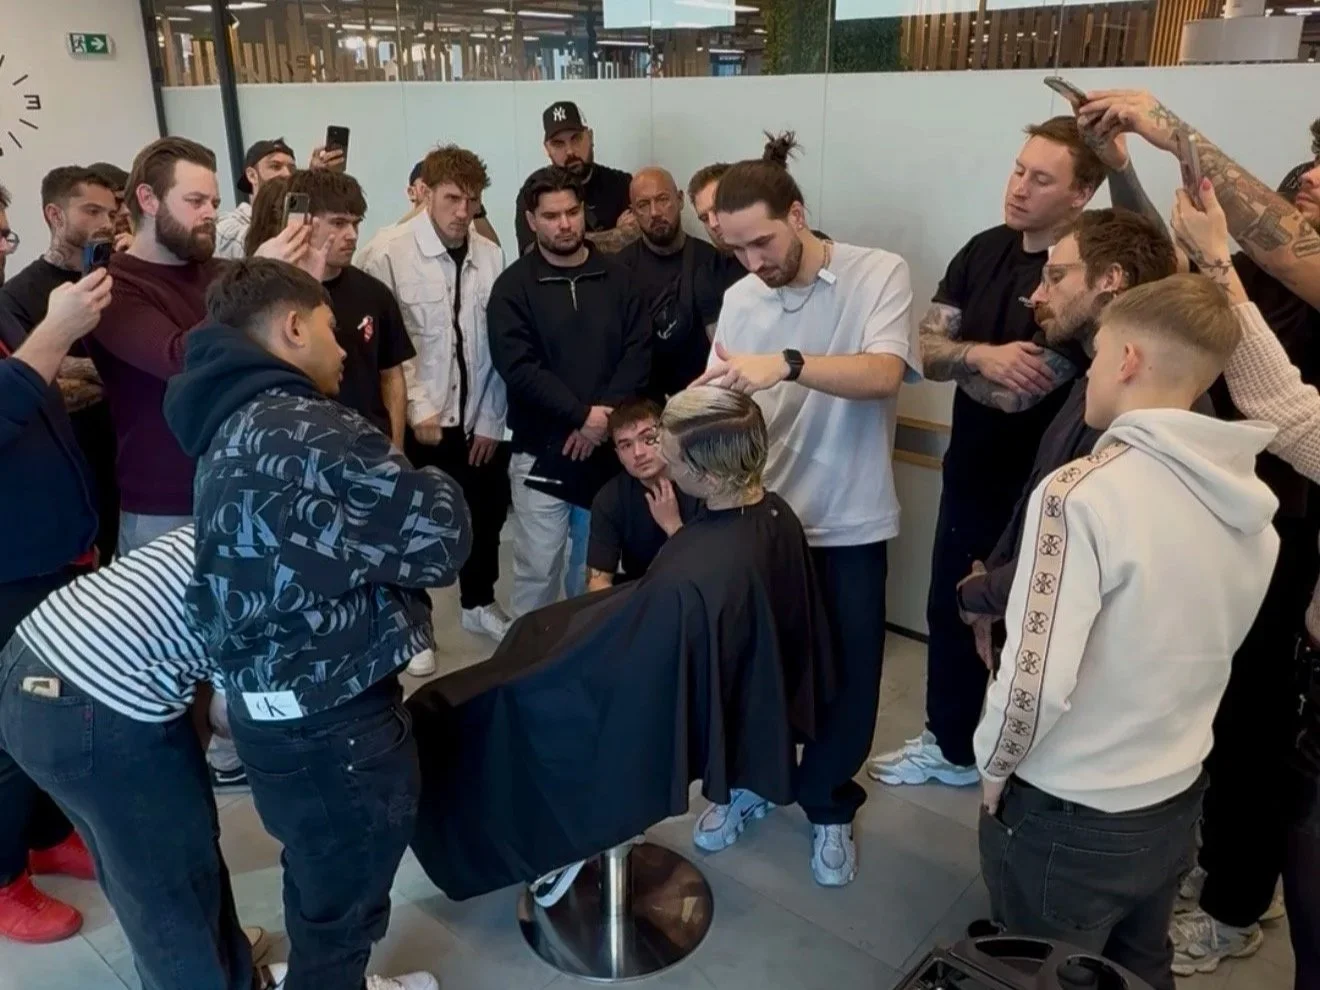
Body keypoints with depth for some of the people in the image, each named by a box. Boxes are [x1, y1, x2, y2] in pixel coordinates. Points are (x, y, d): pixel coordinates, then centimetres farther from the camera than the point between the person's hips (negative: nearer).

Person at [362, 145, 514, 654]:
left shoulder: (491, 255, -2)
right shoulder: (392, 254, -10)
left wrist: (491, 419, -1)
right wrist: (419, 412, -12)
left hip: (480, 420, 3)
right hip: (421, 421, -3)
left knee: (486, 515, 16)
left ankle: (478, 603, 40)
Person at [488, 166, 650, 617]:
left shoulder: (617, 278, 6)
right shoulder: (513, 286, -2)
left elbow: (639, 353, -1)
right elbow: (519, 368, -11)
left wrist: (603, 417, -13)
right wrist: (583, 415, -18)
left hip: (607, 447, 3)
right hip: (541, 449, -2)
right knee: (537, 568, 0)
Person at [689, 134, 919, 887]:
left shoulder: (880, 274, -10)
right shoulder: (738, 300, 0)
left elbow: (883, 374, -26)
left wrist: (786, 364, -40)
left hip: (849, 522, -2)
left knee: (849, 678, 10)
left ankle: (829, 807, 34)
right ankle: (746, 784, 40)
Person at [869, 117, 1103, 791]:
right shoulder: (985, 249, 1)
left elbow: (1019, 392, -25)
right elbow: (925, 349, -4)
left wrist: (961, 358, -9)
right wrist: (981, 355, -23)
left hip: (1039, 492, -6)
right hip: (968, 474, 7)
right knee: (949, 611, 18)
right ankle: (949, 744, 39)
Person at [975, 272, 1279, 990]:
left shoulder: (1083, 492, -26)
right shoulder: (1254, 502, -2)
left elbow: (1035, 679, -28)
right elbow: (1194, 647, 9)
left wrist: (994, 763, -10)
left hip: (1068, 817, -6)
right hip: (1177, 800, 6)